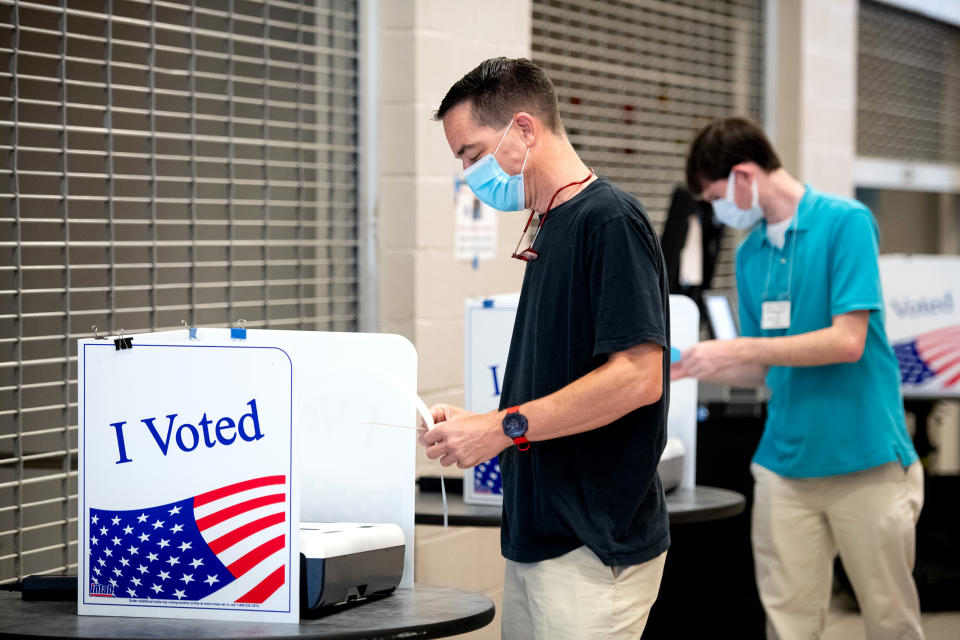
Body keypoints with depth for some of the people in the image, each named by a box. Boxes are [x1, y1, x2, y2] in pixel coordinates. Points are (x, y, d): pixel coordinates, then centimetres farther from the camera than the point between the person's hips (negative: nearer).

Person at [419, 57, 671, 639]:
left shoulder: (609, 220, -13)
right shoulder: (551, 231, 16)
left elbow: (637, 377, -21)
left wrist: (506, 427, -18)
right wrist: (477, 427, 7)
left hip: (594, 547, -9)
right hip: (538, 538, 9)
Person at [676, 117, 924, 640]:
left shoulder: (846, 223, -8)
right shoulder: (750, 253, 12)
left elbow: (848, 341, -16)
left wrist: (738, 349, -14)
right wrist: (687, 367, 1)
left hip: (866, 460, -5)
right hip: (786, 465, 5)